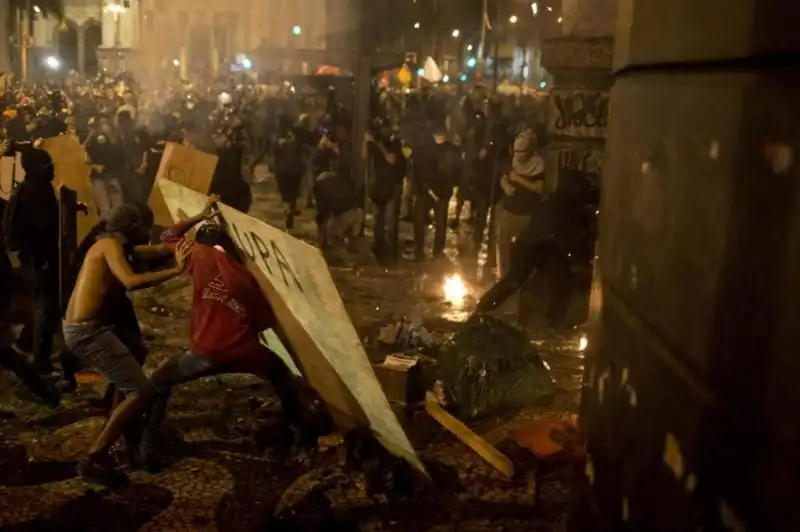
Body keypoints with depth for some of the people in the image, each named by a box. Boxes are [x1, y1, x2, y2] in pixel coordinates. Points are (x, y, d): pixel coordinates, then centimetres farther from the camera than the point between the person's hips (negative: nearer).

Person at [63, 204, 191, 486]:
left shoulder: (107, 244, 19)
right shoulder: (110, 245, -10)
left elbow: (158, 249, 26)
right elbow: (131, 282, -29)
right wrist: (177, 270, -22)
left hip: (79, 329, 11)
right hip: (88, 331, -11)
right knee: (141, 391, -13)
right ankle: (94, 460, -12)